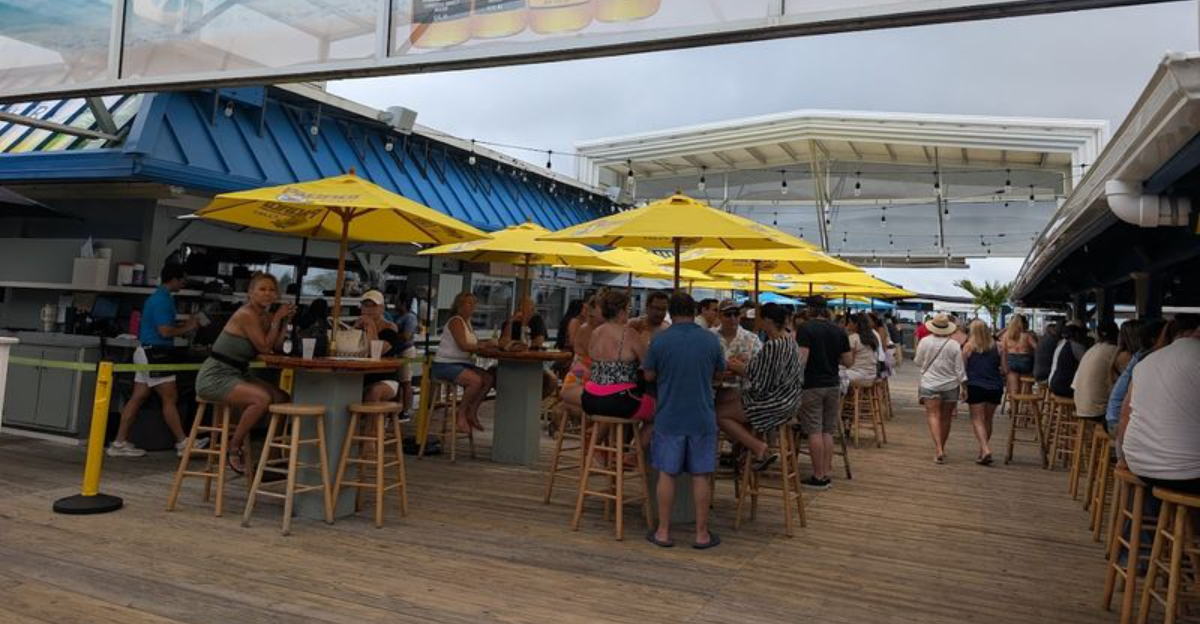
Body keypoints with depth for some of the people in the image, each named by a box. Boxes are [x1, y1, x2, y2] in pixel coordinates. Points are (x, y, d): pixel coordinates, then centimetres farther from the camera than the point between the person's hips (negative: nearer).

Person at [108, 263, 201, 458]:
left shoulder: (158, 297, 16)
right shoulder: (163, 300, -16)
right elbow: (165, 331, -22)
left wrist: (183, 325, 14)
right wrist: (187, 328, -8)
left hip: (148, 353, 10)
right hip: (154, 353, -10)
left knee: (137, 398, 10)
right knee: (170, 398, -5)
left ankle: (120, 443, 13)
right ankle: (182, 443, 1)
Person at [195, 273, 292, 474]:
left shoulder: (265, 315, 7)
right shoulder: (246, 314, -18)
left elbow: (276, 347, 5)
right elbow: (264, 347, -18)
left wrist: (284, 320, -1)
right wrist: (277, 318, -14)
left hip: (239, 374, 9)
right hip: (215, 376, -9)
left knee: (283, 399, 2)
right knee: (262, 399, -29)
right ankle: (234, 448, -10)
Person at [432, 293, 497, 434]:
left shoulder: (467, 322, 17)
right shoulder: (455, 321, -12)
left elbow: (474, 343, 14)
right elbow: (463, 346, -22)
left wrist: (488, 342, -4)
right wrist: (485, 345, -22)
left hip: (462, 363, 9)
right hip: (445, 365, -9)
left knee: (489, 378, -8)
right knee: (476, 380, -29)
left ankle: (471, 413, 1)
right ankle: (461, 415, -10)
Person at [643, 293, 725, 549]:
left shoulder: (660, 340, -8)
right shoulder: (711, 340, -4)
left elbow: (649, 376, 1)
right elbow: (719, 372, 9)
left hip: (669, 417, -1)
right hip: (702, 417, 1)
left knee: (667, 473, 8)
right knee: (701, 475, 7)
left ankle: (663, 531, 15)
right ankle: (702, 533, 14)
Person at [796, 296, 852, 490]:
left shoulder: (805, 329, -9)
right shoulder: (839, 331, 6)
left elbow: (802, 359, -18)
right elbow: (848, 362, 7)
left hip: (812, 385, -5)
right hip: (833, 385, 5)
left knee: (814, 432, -2)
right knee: (827, 431, 11)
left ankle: (818, 477, 1)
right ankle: (827, 474, 13)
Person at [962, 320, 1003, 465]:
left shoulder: (968, 346, -4)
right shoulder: (996, 347, 4)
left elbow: (962, 368, -3)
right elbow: (1003, 369, 5)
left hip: (975, 386, -3)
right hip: (994, 387, 4)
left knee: (977, 420, 1)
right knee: (987, 420, 16)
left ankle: (985, 449, -17)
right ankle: (983, 451, 25)